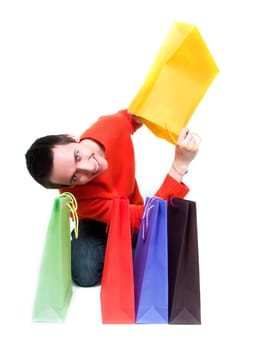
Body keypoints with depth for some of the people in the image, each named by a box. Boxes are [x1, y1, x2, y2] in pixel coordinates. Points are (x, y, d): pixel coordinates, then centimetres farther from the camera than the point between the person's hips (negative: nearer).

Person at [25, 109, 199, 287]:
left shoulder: (112, 126, -27)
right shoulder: (81, 199, -40)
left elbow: (130, 117, 3)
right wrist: (180, 164, -48)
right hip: (95, 223, -3)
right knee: (85, 274, -33)